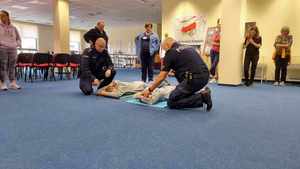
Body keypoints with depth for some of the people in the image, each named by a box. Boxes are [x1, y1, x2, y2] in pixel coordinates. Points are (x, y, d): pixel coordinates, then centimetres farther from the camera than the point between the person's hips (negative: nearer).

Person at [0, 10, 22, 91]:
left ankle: (13, 83, 5)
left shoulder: (13, 28, 16)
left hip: (13, 49, 3)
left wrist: (18, 44, 7)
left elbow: (18, 38, 24)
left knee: (12, 67, 3)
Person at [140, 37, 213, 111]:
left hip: (194, 78, -8)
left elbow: (162, 77, 2)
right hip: (205, 76, 8)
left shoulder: (171, 53, 4)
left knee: (171, 102, 1)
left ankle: (202, 97, -9)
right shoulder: (189, 48, 24)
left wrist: (150, 90, 14)